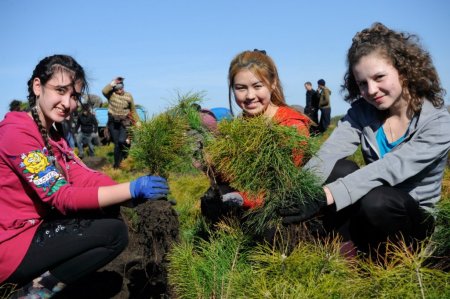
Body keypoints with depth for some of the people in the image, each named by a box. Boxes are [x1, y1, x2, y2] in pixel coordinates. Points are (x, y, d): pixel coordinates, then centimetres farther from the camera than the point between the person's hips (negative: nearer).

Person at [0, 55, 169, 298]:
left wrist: (137, 194, -18)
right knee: (114, 232, -16)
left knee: (109, 210, 0)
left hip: (33, 227, 9)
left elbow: (84, 177, -3)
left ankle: (40, 279, 3)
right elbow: (61, 196, -26)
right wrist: (132, 189, -33)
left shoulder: (52, 133, 9)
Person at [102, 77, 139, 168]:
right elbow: (104, 91, -26)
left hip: (124, 122, -1)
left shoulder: (128, 96, 1)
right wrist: (113, 83, -17)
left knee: (121, 141, -21)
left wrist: (137, 121, 9)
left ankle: (125, 156, 9)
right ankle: (117, 164, 20)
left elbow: (133, 110, 10)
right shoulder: (111, 94, -2)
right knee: (116, 143, 6)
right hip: (113, 122, 1)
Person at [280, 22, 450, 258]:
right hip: (361, 212, 3)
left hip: (415, 219, -2)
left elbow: (389, 170, -34)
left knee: (376, 200, -35)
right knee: (340, 169, -27)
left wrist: (325, 195, -46)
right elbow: (326, 155, -24)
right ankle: (346, 249, -13)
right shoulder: (361, 112, -6)